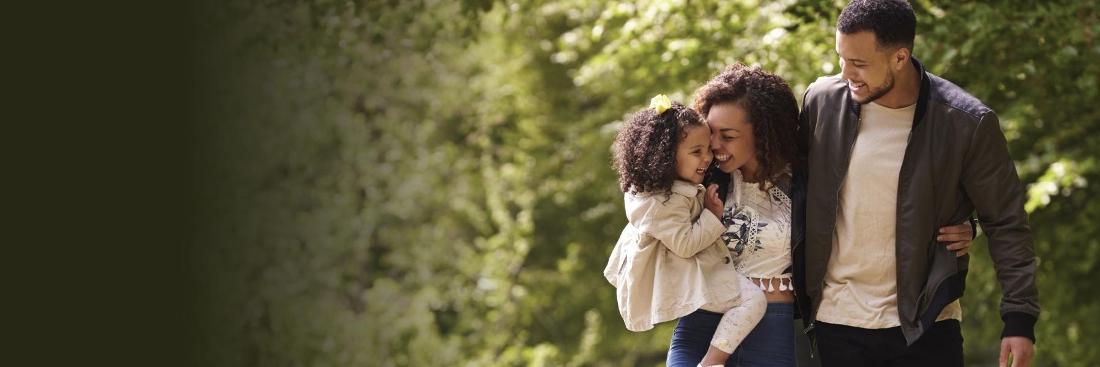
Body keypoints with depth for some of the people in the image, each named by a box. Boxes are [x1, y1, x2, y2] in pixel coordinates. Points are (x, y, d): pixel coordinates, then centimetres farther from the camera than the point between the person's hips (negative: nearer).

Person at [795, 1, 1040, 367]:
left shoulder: (965, 123, -11)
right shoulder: (822, 101, -4)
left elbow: (1005, 224, -4)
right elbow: (795, 198, 8)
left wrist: (1019, 318, -9)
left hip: (925, 325, -2)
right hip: (836, 321, 2)